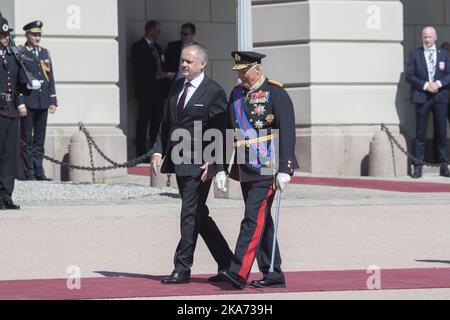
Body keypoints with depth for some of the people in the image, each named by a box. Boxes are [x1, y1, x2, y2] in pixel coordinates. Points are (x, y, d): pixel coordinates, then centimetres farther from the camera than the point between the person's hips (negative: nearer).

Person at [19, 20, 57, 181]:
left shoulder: (45, 53, 15)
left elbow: (50, 78, 17)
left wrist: (53, 101, 10)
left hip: (43, 103, 5)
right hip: (28, 103, -5)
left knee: (39, 140, 8)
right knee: (27, 139, -2)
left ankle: (39, 172, 11)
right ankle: (29, 173, 0)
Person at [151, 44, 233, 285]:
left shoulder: (214, 92, -8)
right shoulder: (176, 87, 13)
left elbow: (220, 132, -10)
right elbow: (167, 122, 18)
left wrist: (213, 163, -17)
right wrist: (159, 151, 7)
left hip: (199, 163, -8)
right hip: (178, 162, 8)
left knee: (190, 215, -7)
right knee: (198, 215, 12)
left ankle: (182, 269, -3)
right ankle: (226, 263, 21)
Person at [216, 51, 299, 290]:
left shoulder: (276, 94, -7)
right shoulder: (237, 94, 13)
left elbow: (287, 133, -11)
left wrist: (284, 170, -17)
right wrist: (222, 168, 13)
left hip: (267, 168, -7)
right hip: (245, 169, 7)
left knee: (254, 217, -13)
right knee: (261, 220, 9)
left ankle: (239, 272, -19)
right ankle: (273, 275, 14)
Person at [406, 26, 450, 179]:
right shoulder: (415, 54, 5)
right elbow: (409, 76, -1)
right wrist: (425, 85, -12)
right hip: (421, 97, -2)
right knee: (420, 133, -3)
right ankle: (418, 167, -2)